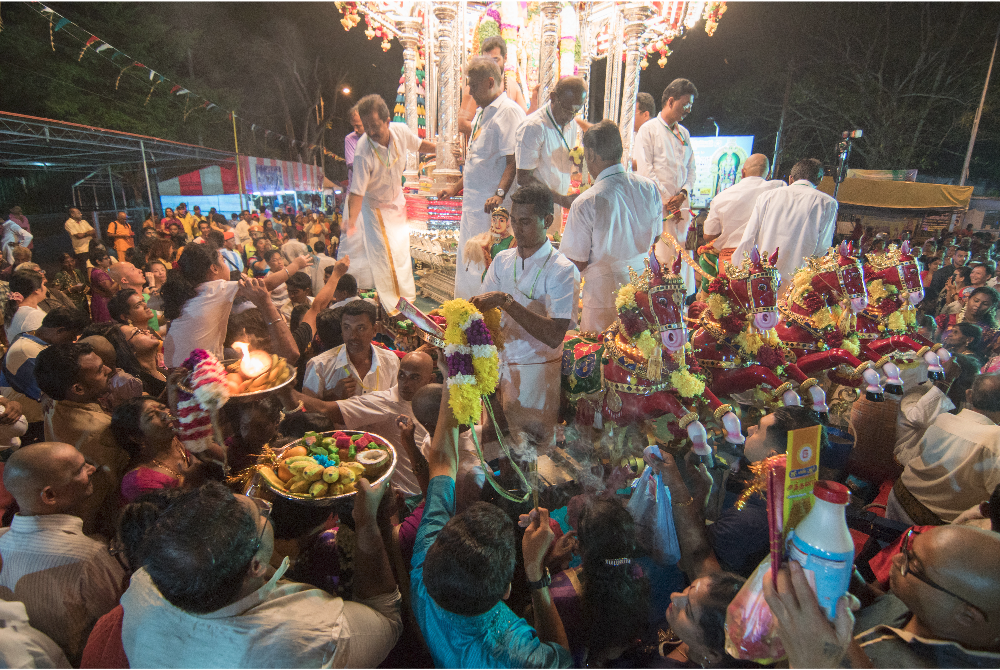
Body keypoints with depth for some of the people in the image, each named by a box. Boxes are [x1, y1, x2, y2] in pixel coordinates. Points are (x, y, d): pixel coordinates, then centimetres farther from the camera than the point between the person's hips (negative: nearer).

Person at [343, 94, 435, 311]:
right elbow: (357, 191, -37)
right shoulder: (364, 152, -36)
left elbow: (419, 144, 4)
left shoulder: (401, 131, -20)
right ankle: (391, 304, 14)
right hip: (374, 205, -5)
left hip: (396, 199, 6)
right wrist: (352, 220, -50)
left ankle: (406, 295, 41)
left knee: (401, 248, 18)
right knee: (382, 253, -4)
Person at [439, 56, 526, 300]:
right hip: (473, 201, 10)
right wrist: (456, 188, 25)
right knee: (466, 261, 15)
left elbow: (514, 161, -21)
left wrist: (500, 193, -32)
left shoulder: (509, 111, -11)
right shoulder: (483, 112, 19)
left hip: (492, 206, -10)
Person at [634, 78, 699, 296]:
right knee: (661, 253, -10)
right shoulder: (648, 130, -1)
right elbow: (645, 170, -7)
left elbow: (691, 169, 18)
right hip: (658, 205, -6)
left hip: (682, 203, 6)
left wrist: (683, 194, -2)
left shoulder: (684, 133, 19)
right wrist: (667, 199, -10)